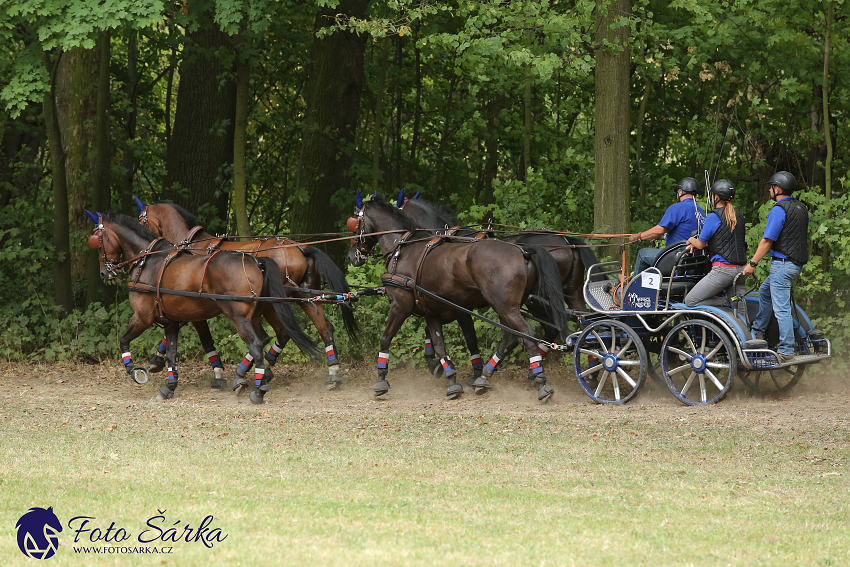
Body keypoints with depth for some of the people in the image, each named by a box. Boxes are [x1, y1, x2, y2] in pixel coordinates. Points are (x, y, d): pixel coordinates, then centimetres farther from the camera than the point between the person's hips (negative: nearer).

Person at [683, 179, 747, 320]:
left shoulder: (714, 217, -9)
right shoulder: (738, 216, 13)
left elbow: (701, 244, -1)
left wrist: (691, 240, 22)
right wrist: (694, 243, 23)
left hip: (723, 269, -7)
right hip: (740, 269, 7)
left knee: (690, 301, -1)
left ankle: (725, 303, -13)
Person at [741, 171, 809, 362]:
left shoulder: (779, 210, -15)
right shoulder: (801, 209, 12)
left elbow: (767, 240, -16)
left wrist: (752, 263, -11)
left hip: (782, 264, -10)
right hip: (797, 265, 10)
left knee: (781, 308, -7)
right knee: (764, 291, 27)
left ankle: (786, 351, -9)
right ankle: (758, 331, 35)